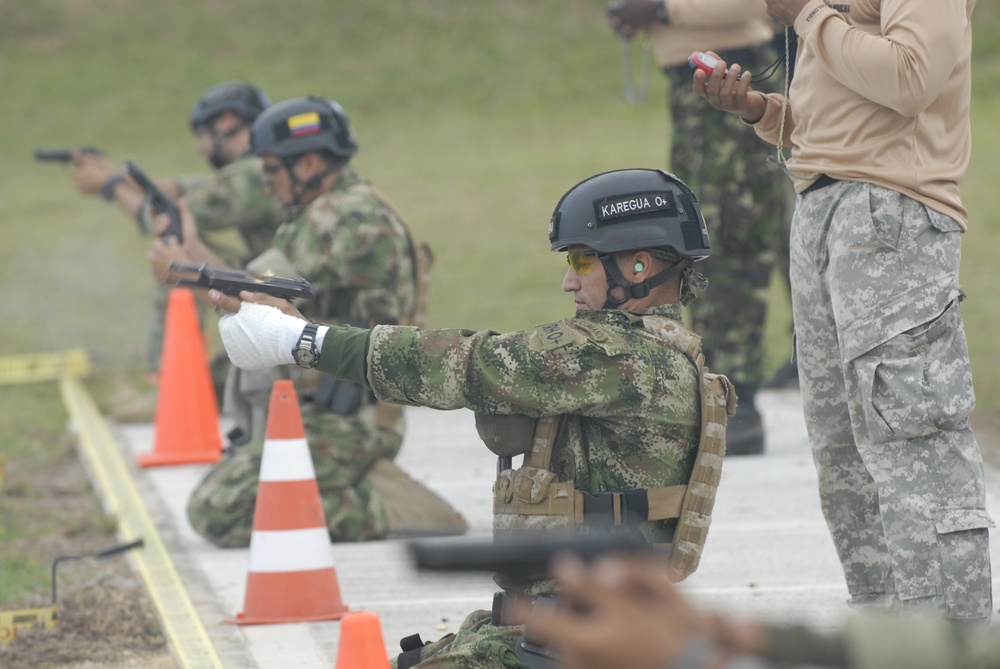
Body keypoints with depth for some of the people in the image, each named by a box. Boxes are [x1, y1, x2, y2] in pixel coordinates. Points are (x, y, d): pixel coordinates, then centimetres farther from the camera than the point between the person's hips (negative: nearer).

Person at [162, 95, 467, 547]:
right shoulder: (330, 215, 18)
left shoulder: (349, 218, -16)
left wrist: (183, 270, -4)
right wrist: (196, 251, 16)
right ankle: (366, 488, 11)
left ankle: (380, 508, -13)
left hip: (339, 424, -11)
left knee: (216, 514, -16)